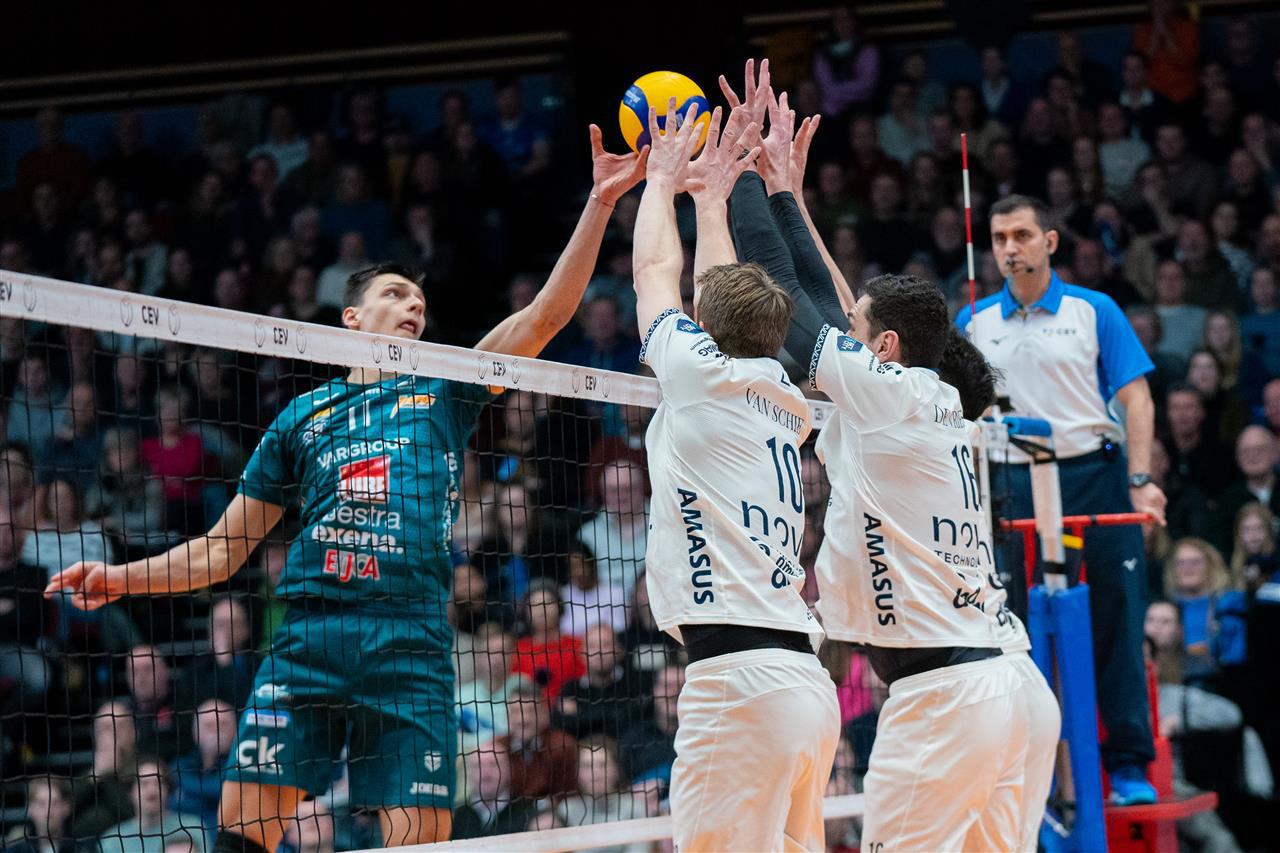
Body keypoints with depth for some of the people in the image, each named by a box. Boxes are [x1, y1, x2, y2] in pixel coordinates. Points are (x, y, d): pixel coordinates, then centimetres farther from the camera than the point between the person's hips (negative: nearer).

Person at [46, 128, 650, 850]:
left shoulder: (446, 391, 19)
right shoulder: (304, 415, 20)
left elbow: (548, 312, 8)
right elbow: (223, 550, 20)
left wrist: (602, 200, -1)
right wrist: (121, 578, 6)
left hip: (413, 636, 0)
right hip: (310, 630, 0)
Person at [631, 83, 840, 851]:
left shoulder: (703, 375, 0)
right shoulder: (786, 403, 17)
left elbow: (654, 270, 17)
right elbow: (731, 299, 33)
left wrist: (663, 177, 33)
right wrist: (712, 194, 43)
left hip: (739, 678, -8)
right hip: (808, 679, 8)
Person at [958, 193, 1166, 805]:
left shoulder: (1094, 311, 3)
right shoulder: (974, 323, 9)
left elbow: (1134, 397, 0)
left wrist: (1141, 479, -10)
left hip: (1094, 474, -2)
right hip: (1016, 486, 2)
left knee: (1115, 622, -1)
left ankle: (1129, 765, 6)